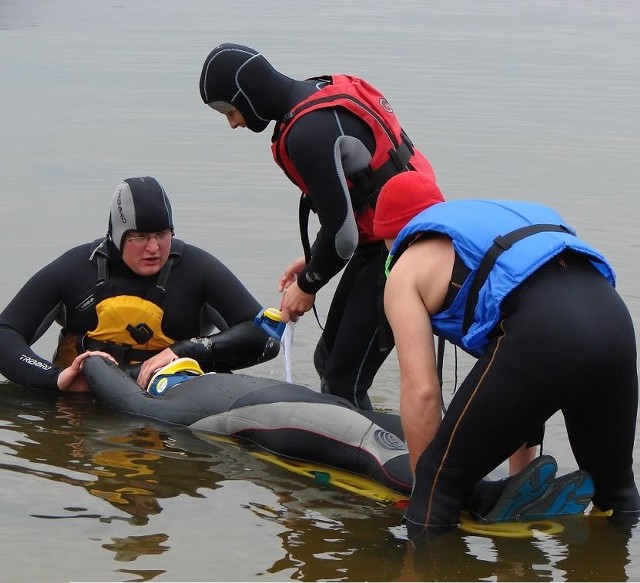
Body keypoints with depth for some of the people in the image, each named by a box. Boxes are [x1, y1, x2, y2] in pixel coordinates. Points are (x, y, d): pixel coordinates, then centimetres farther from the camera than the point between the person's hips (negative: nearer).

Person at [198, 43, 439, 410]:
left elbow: (342, 233, -21)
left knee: (343, 383, -9)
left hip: (396, 253, -10)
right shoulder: (327, 92, 7)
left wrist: (307, 286, -4)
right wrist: (312, 261, 17)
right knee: (330, 362, 16)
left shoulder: (307, 133, -23)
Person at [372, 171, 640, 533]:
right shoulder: (496, 215, 40)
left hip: (540, 334, -7)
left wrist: (424, 483, 19)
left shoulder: (406, 271, 20)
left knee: (440, 481, 8)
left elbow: (421, 391, 8)